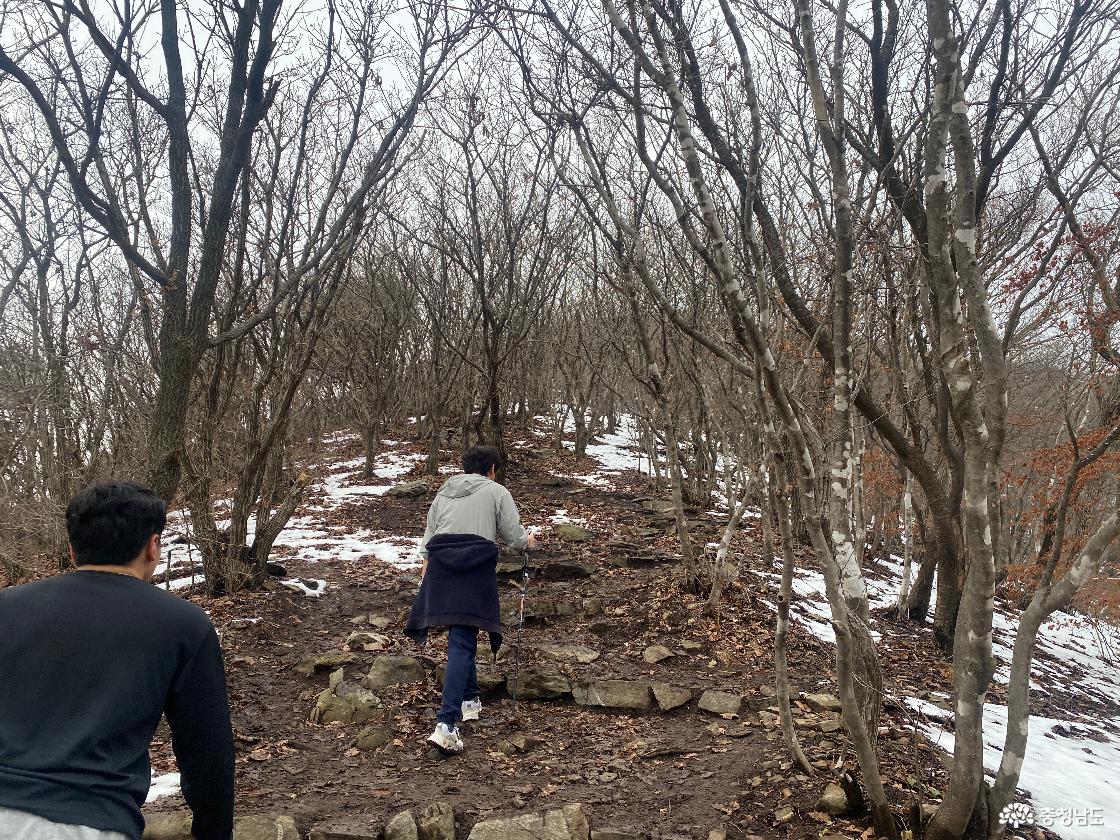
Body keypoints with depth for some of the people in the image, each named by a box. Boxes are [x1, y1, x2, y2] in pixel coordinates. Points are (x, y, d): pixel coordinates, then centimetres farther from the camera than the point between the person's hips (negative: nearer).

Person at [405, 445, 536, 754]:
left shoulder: (443, 494, 22)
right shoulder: (496, 492, 8)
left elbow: (429, 534, 21)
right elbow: (514, 534, 8)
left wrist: (426, 566, 25)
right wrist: (527, 541, 29)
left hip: (440, 566, 5)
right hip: (476, 569, -5)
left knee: (461, 636, 21)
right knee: (462, 644, -9)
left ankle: (470, 699, 30)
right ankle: (446, 723, -18)